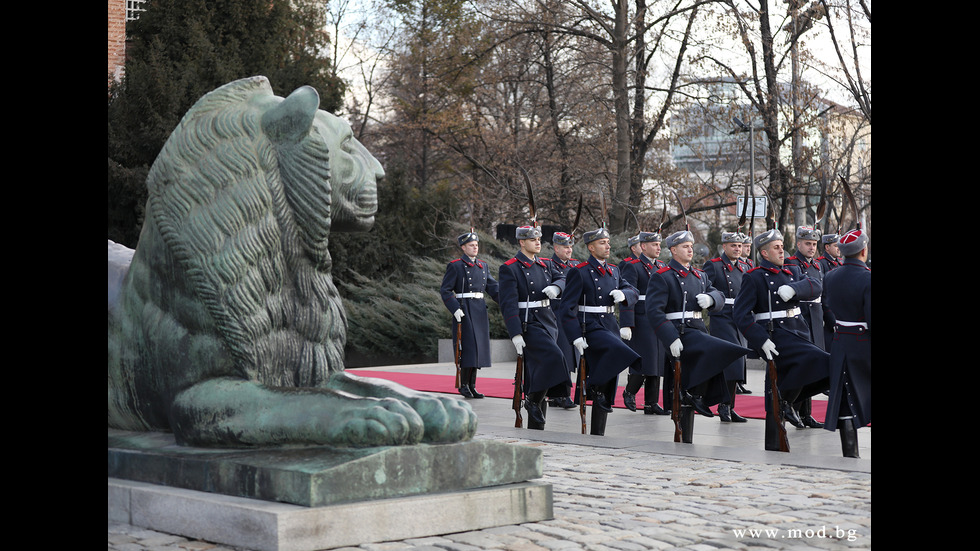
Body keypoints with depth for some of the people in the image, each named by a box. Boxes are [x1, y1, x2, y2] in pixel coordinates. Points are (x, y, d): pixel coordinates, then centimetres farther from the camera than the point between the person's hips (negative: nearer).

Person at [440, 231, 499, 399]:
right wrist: (455, 309, -17)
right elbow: (445, 290, -6)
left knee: (478, 349, 6)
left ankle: (472, 385, 13)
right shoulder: (455, 266, -3)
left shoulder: (483, 266, 15)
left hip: (480, 310, 6)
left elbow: (493, 287, 12)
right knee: (469, 347, -10)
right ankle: (463, 385, -1)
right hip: (464, 311, -6)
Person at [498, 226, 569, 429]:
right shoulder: (509, 269, -7)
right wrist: (515, 334, -20)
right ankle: (533, 400, -8)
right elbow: (508, 304, -13)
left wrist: (556, 287, -16)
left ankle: (536, 426, 14)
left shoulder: (546, 264, 15)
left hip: (548, 322, 7)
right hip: (528, 324, -7)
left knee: (538, 370, 8)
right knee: (553, 358, -25)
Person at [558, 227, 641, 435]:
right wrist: (576, 337, -17)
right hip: (590, 329, -7)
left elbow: (634, 292, 15)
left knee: (608, 387, 6)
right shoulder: (579, 272, -6)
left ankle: (597, 432, 13)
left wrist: (623, 293, -10)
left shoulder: (613, 271, 14)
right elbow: (567, 308, -10)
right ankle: (595, 385, -12)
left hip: (610, 328, 7)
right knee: (619, 351, -34)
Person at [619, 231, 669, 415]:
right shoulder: (632, 267, -7)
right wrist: (626, 325, -20)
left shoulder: (662, 266, 15)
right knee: (642, 361, -7)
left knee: (657, 361, 7)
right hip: (642, 322, -7)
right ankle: (629, 391, 17)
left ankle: (651, 403, 12)